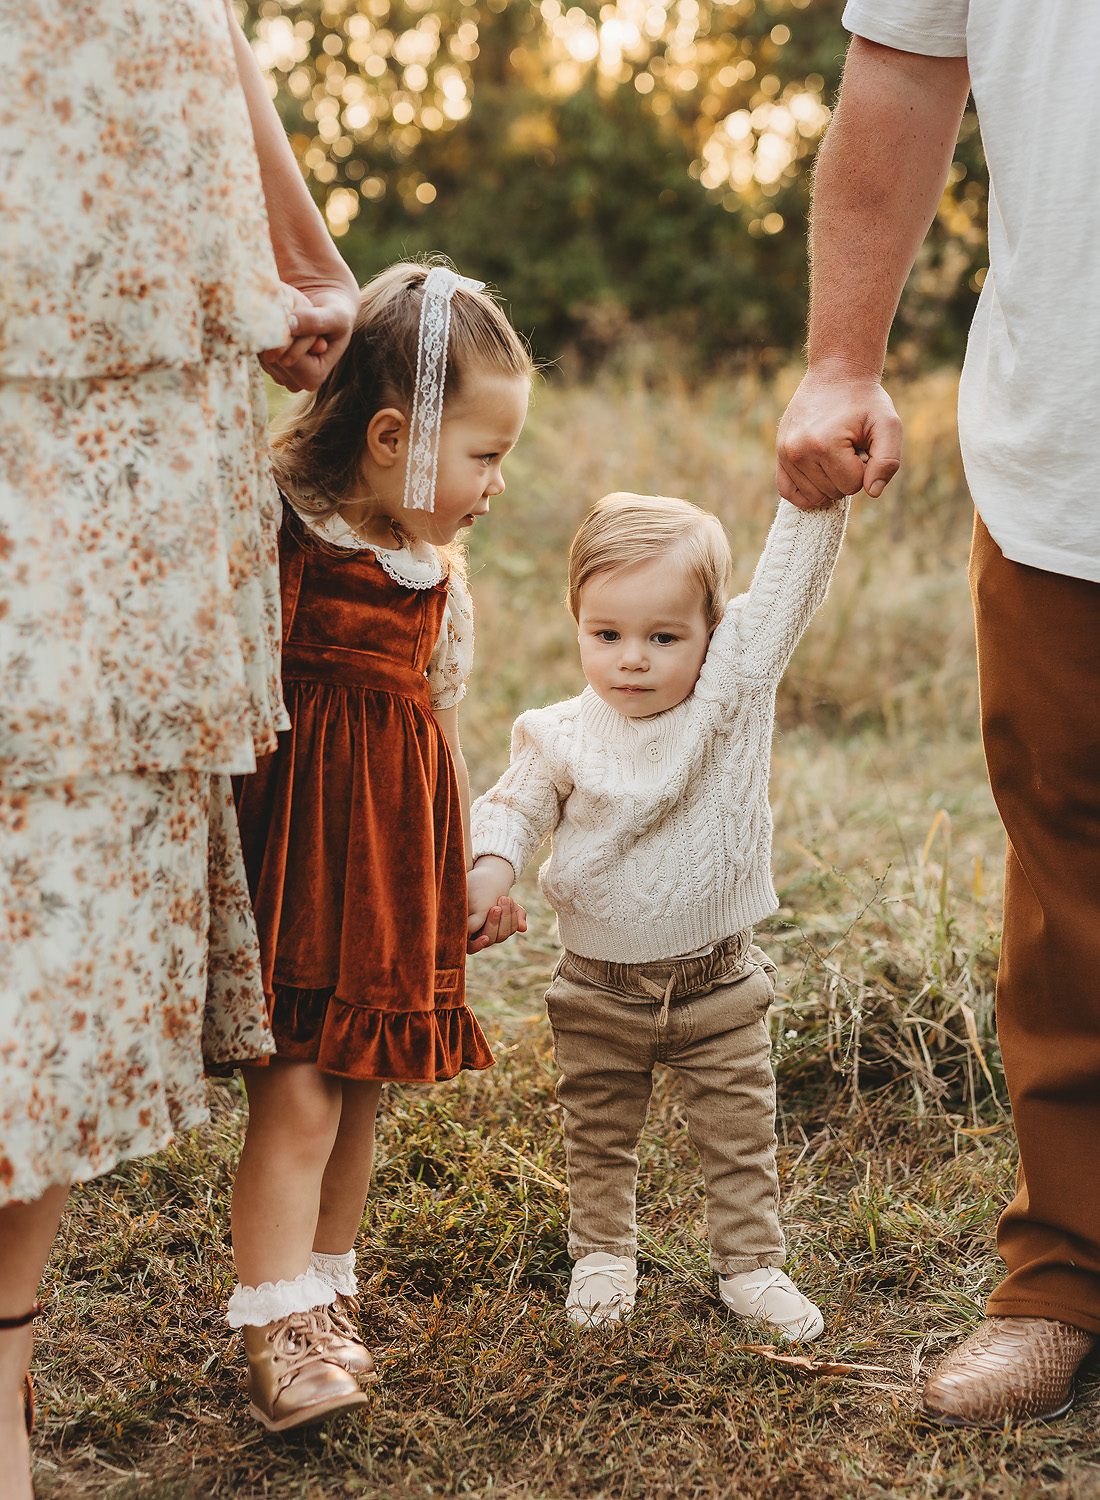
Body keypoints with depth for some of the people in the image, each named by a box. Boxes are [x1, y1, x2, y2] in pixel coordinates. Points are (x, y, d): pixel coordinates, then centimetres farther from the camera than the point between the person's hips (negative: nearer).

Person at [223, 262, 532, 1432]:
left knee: (360, 1092, 13)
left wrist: (476, 869, 22)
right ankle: (275, 1334, 1)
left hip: (396, 856, 7)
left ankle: (325, 1297, 28)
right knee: (295, 1098, -9)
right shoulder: (279, 541, -14)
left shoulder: (439, 570, 9)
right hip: (294, 837, -7)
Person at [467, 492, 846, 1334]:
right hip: (600, 989, 1)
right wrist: (491, 867, -15)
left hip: (719, 986, -1)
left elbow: (792, 581, -19)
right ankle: (604, 1255, 36)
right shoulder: (564, 737, -10)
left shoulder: (736, 691, -13)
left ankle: (751, 1263, 28)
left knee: (742, 1136, 11)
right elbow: (515, 806, 5)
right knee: (600, 1141, 17)